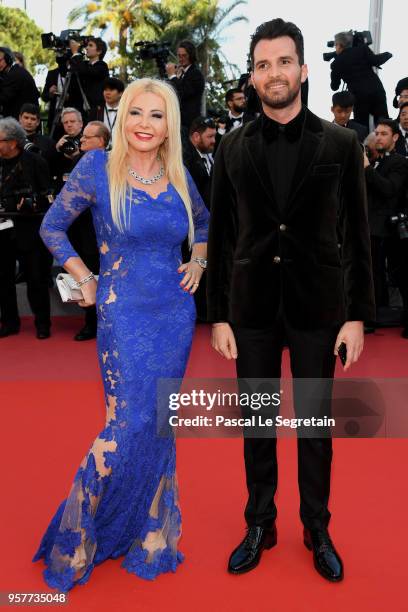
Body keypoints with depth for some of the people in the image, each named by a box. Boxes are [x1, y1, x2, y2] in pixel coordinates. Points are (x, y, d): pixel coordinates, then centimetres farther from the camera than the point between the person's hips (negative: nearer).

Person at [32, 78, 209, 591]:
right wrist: (86, 281, -2)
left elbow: (203, 221, 25)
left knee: (158, 424, 11)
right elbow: (52, 227, 2)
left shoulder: (178, 176, 5)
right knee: (129, 424, -7)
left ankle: (148, 528, 31)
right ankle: (79, 532, 18)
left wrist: (198, 262, 10)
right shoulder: (97, 167, -6)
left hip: (175, 313, 4)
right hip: (124, 315, -4)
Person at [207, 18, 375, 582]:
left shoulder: (341, 144, -1)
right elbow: (220, 236, 3)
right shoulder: (233, 148, 2)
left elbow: (358, 235, 0)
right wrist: (218, 315, 0)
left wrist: (358, 315, -4)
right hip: (252, 307, 1)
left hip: (318, 306, -1)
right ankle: (260, 525, 32)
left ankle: (317, 529, 32)